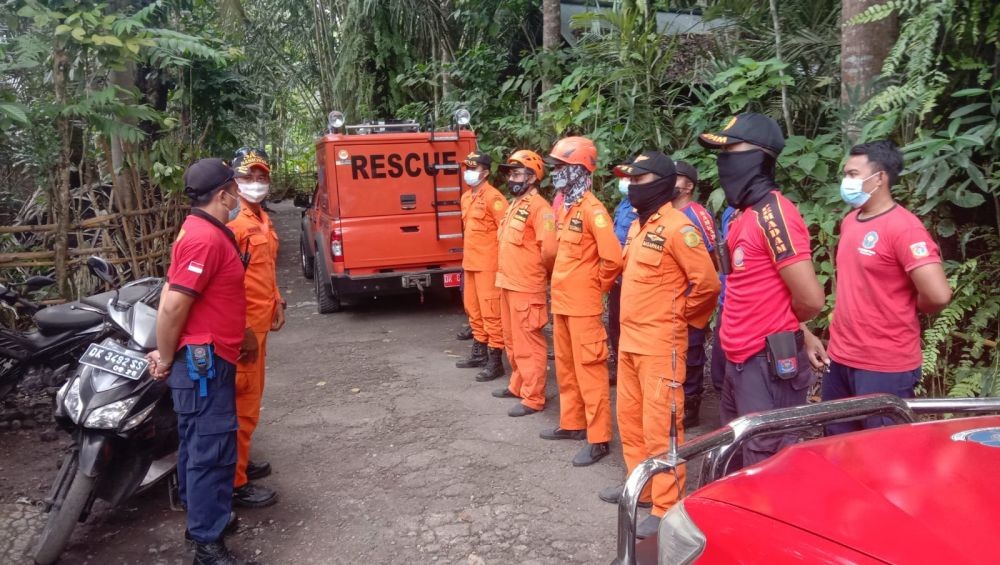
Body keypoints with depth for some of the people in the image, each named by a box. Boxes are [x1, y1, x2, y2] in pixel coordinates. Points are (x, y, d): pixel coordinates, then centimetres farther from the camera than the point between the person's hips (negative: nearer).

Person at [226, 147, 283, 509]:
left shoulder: (261, 218, 15)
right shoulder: (231, 220, -16)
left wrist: (276, 303, 21)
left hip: (259, 320, 10)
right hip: (241, 324, -10)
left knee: (251, 397, 19)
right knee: (243, 402, -4)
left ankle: (240, 462, 33)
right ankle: (234, 482, 4)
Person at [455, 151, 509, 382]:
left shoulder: (493, 197, -14)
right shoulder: (467, 197, 14)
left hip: (488, 265, -9)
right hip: (471, 263, 9)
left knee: (490, 312, -5)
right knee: (473, 309, 18)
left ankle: (495, 361, 1)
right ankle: (479, 352, 31)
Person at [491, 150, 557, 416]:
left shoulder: (539, 208, -15)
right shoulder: (514, 205, 15)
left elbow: (550, 249, -23)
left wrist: (541, 273, -7)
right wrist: (505, 274, 17)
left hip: (526, 288, -10)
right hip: (508, 284, 10)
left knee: (528, 343, -2)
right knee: (512, 341, 20)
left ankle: (533, 399, 6)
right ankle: (518, 385, 34)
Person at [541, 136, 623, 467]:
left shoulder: (592, 209, -16)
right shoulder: (564, 205, 12)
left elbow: (612, 257, -23)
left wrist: (598, 285, -9)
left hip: (583, 305, -9)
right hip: (561, 301, 9)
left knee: (589, 370, -3)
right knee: (566, 367, 18)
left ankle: (598, 439, 5)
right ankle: (572, 423, 32)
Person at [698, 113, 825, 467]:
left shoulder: (773, 213, -18)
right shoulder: (746, 213, 12)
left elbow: (810, 299, -22)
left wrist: (786, 330, -2)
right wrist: (800, 336, 14)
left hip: (769, 363, -10)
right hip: (742, 360, 10)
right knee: (736, 455, 22)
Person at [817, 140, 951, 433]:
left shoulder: (904, 227, -17)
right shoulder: (849, 221, 9)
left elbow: (938, 295, -25)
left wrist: (903, 310, -7)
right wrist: (841, 317, 11)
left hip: (885, 366, -8)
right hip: (840, 357, 8)